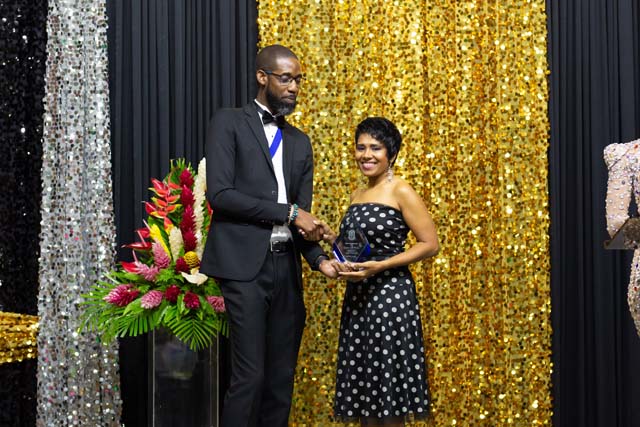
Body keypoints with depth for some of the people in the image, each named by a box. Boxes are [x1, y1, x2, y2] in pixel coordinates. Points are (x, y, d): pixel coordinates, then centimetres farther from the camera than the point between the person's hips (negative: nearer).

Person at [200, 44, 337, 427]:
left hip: (286, 267, 6)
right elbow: (220, 194, -12)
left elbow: (302, 213, 14)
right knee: (250, 375, -8)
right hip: (245, 267, -6)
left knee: (282, 378, 7)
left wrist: (319, 259, -5)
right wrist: (288, 212, -12)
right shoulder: (229, 124, 0)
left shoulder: (300, 142, 18)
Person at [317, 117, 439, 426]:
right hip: (357, 296, 7)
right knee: (363, 387, 10)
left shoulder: (401, 192, -7)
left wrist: (379, 266, -18)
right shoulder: (357, 196, 14)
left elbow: (429, 244, -12)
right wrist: (330, 237, 6)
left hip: (390, 293, -7)